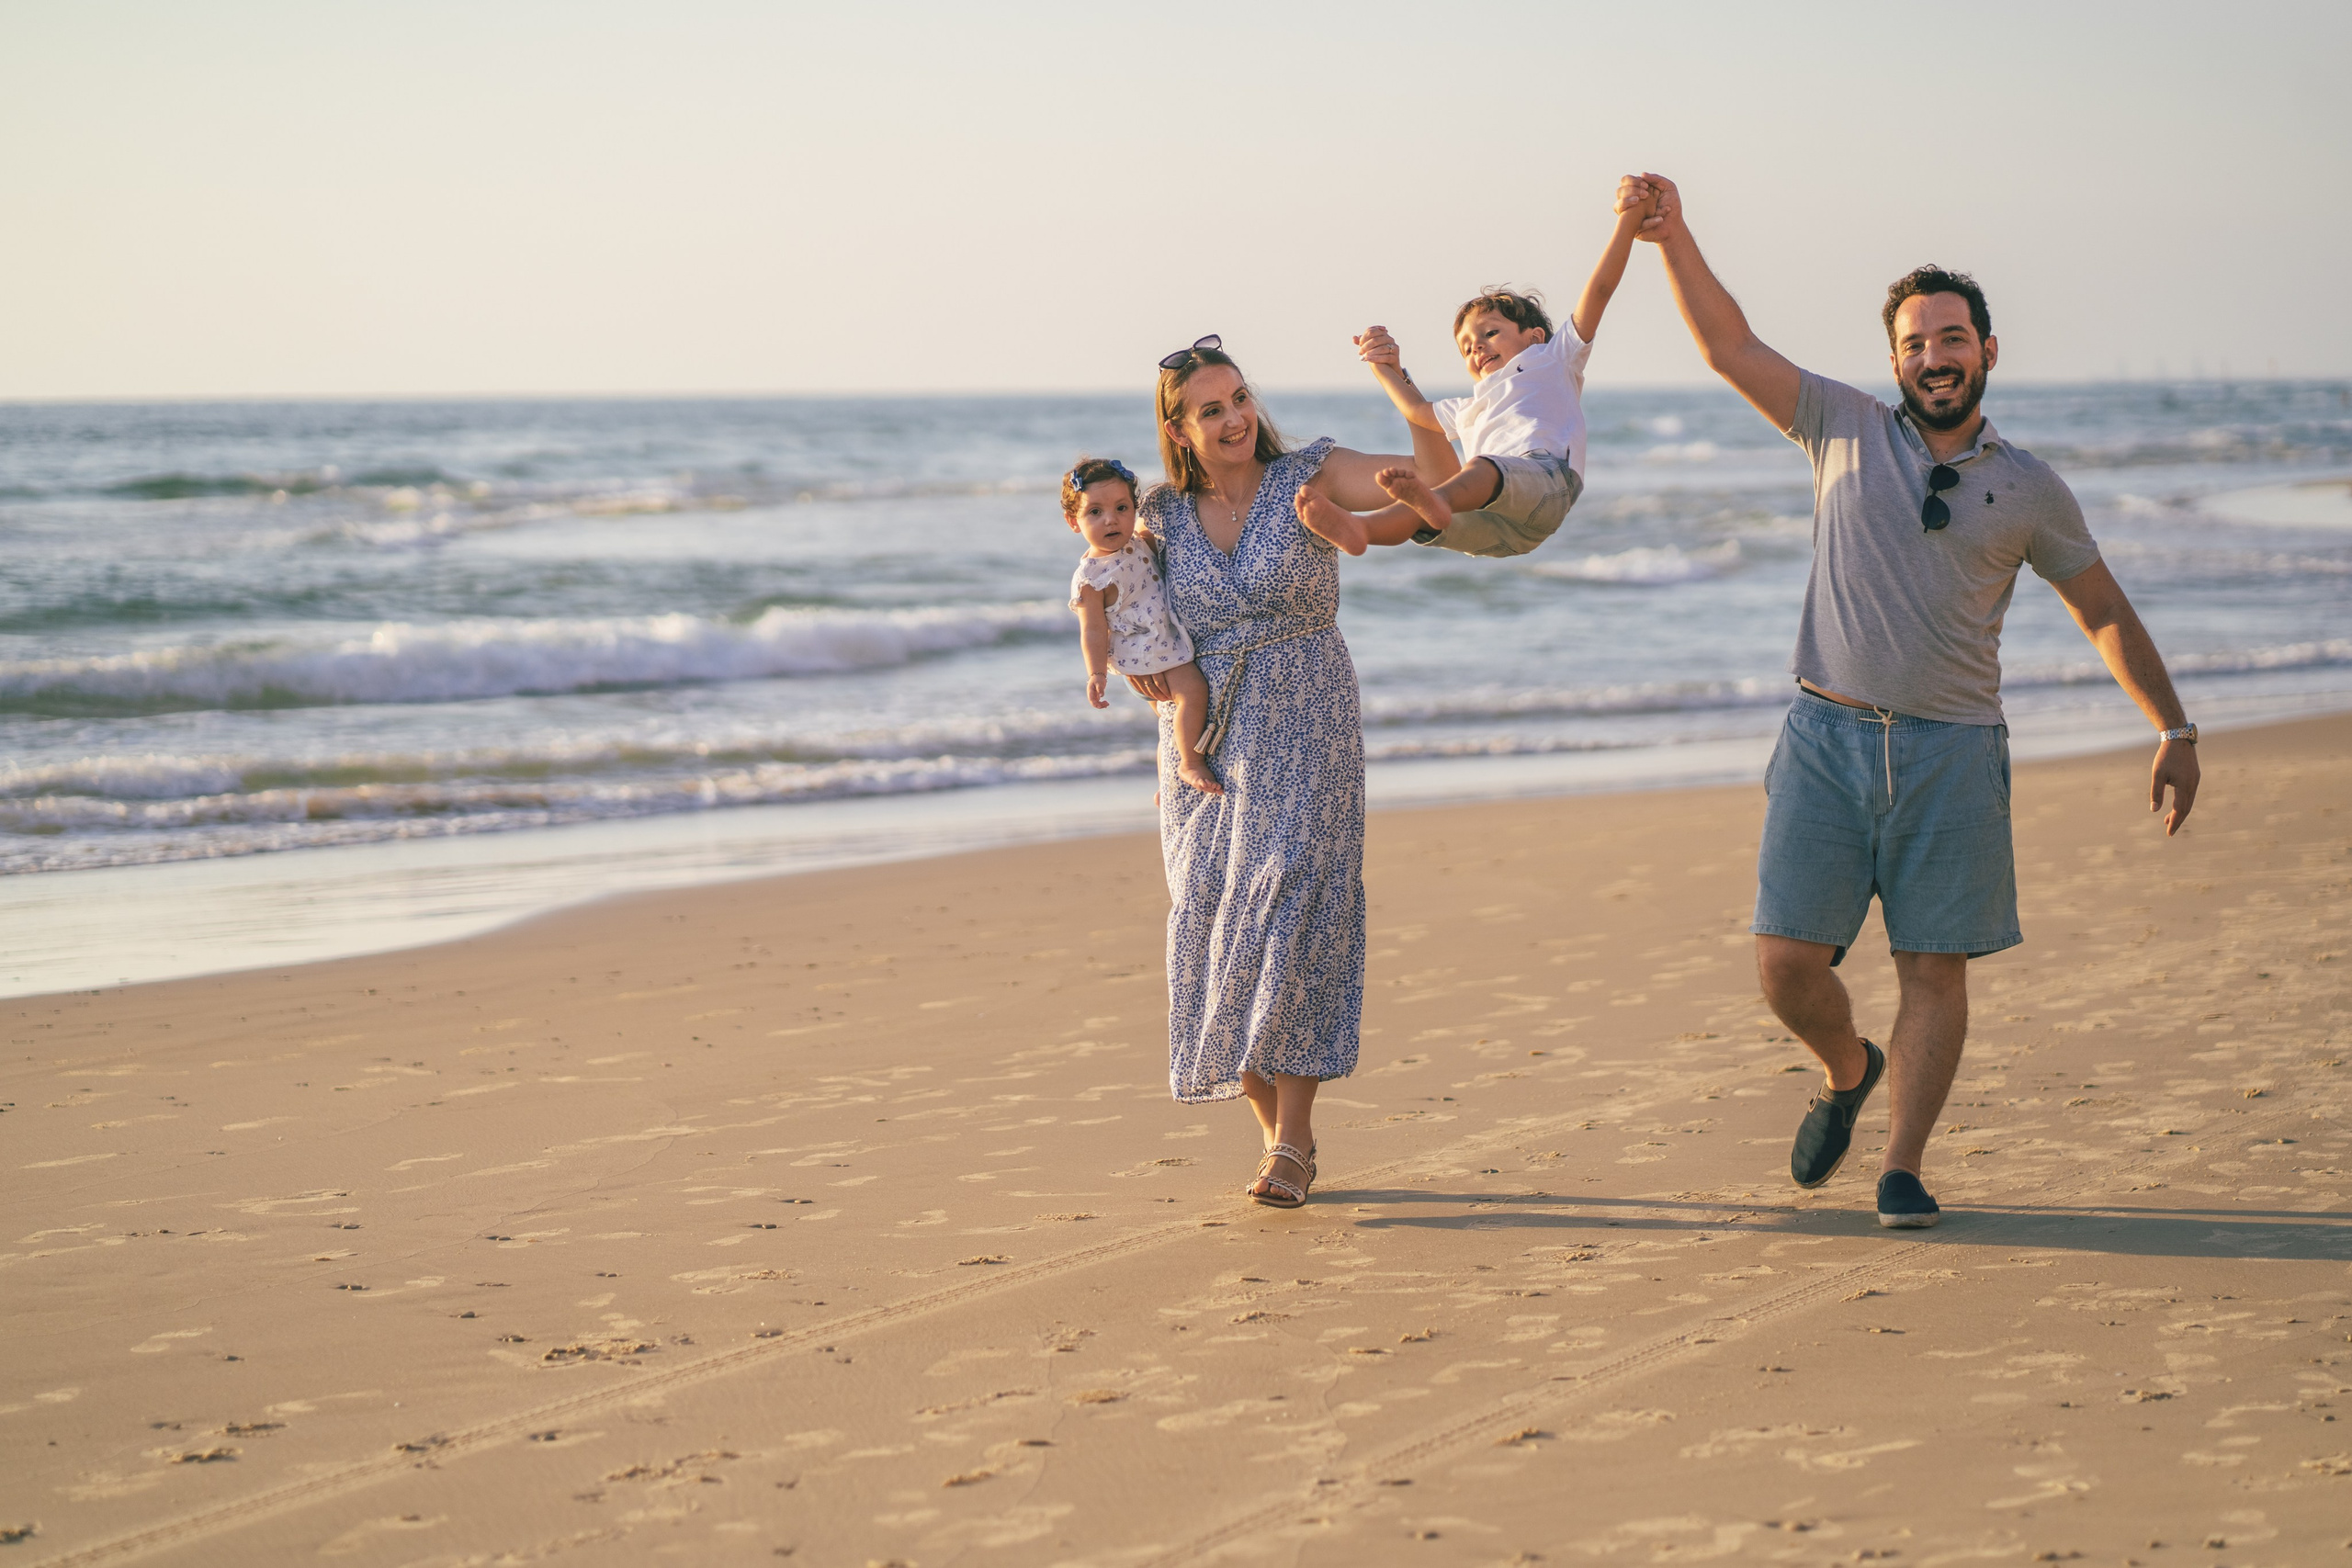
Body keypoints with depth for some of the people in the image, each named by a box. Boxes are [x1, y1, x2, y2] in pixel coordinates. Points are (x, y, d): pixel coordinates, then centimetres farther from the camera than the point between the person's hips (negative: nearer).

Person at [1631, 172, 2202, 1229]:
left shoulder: (2028, 489, 8)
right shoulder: (1846, 432, 7)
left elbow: (2105, 612, 15)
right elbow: (1729, 348, 2)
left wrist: (2174, 729, 11)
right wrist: (1673, 240, -10)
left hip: (1952, 752, 0)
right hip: (1829, 736, 0)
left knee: (1935, 967, -2)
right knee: (1788, 961, -4)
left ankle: (1902, 1169, 8)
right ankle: (1848, 1072, 27)